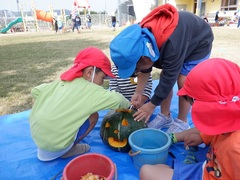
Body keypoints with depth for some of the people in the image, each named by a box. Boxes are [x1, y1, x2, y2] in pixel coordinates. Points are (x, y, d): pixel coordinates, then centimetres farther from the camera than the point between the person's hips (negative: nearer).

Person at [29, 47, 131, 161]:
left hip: (35, 134, 7)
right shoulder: (90, 89, -11)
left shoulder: (62, 82, 8)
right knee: (93, 116, 1)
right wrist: (127, 105, 3)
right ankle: (64, 150, 6)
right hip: (53, 143, -7)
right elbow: (116, 99, -18)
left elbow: (35, 91, 13)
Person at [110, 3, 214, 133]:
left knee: (183, 82, -16)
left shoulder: (172, 46, -46)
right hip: (180, 36, 6)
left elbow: (169, 78, -33)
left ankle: (182, 123, 3)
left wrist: (151, 105, -23)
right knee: (164, 76, -1)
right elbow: (145, 69, -9)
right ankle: (165, 116, 12)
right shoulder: (144, 36, -23)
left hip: (199, 44, -6)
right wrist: (138, 93, -10)